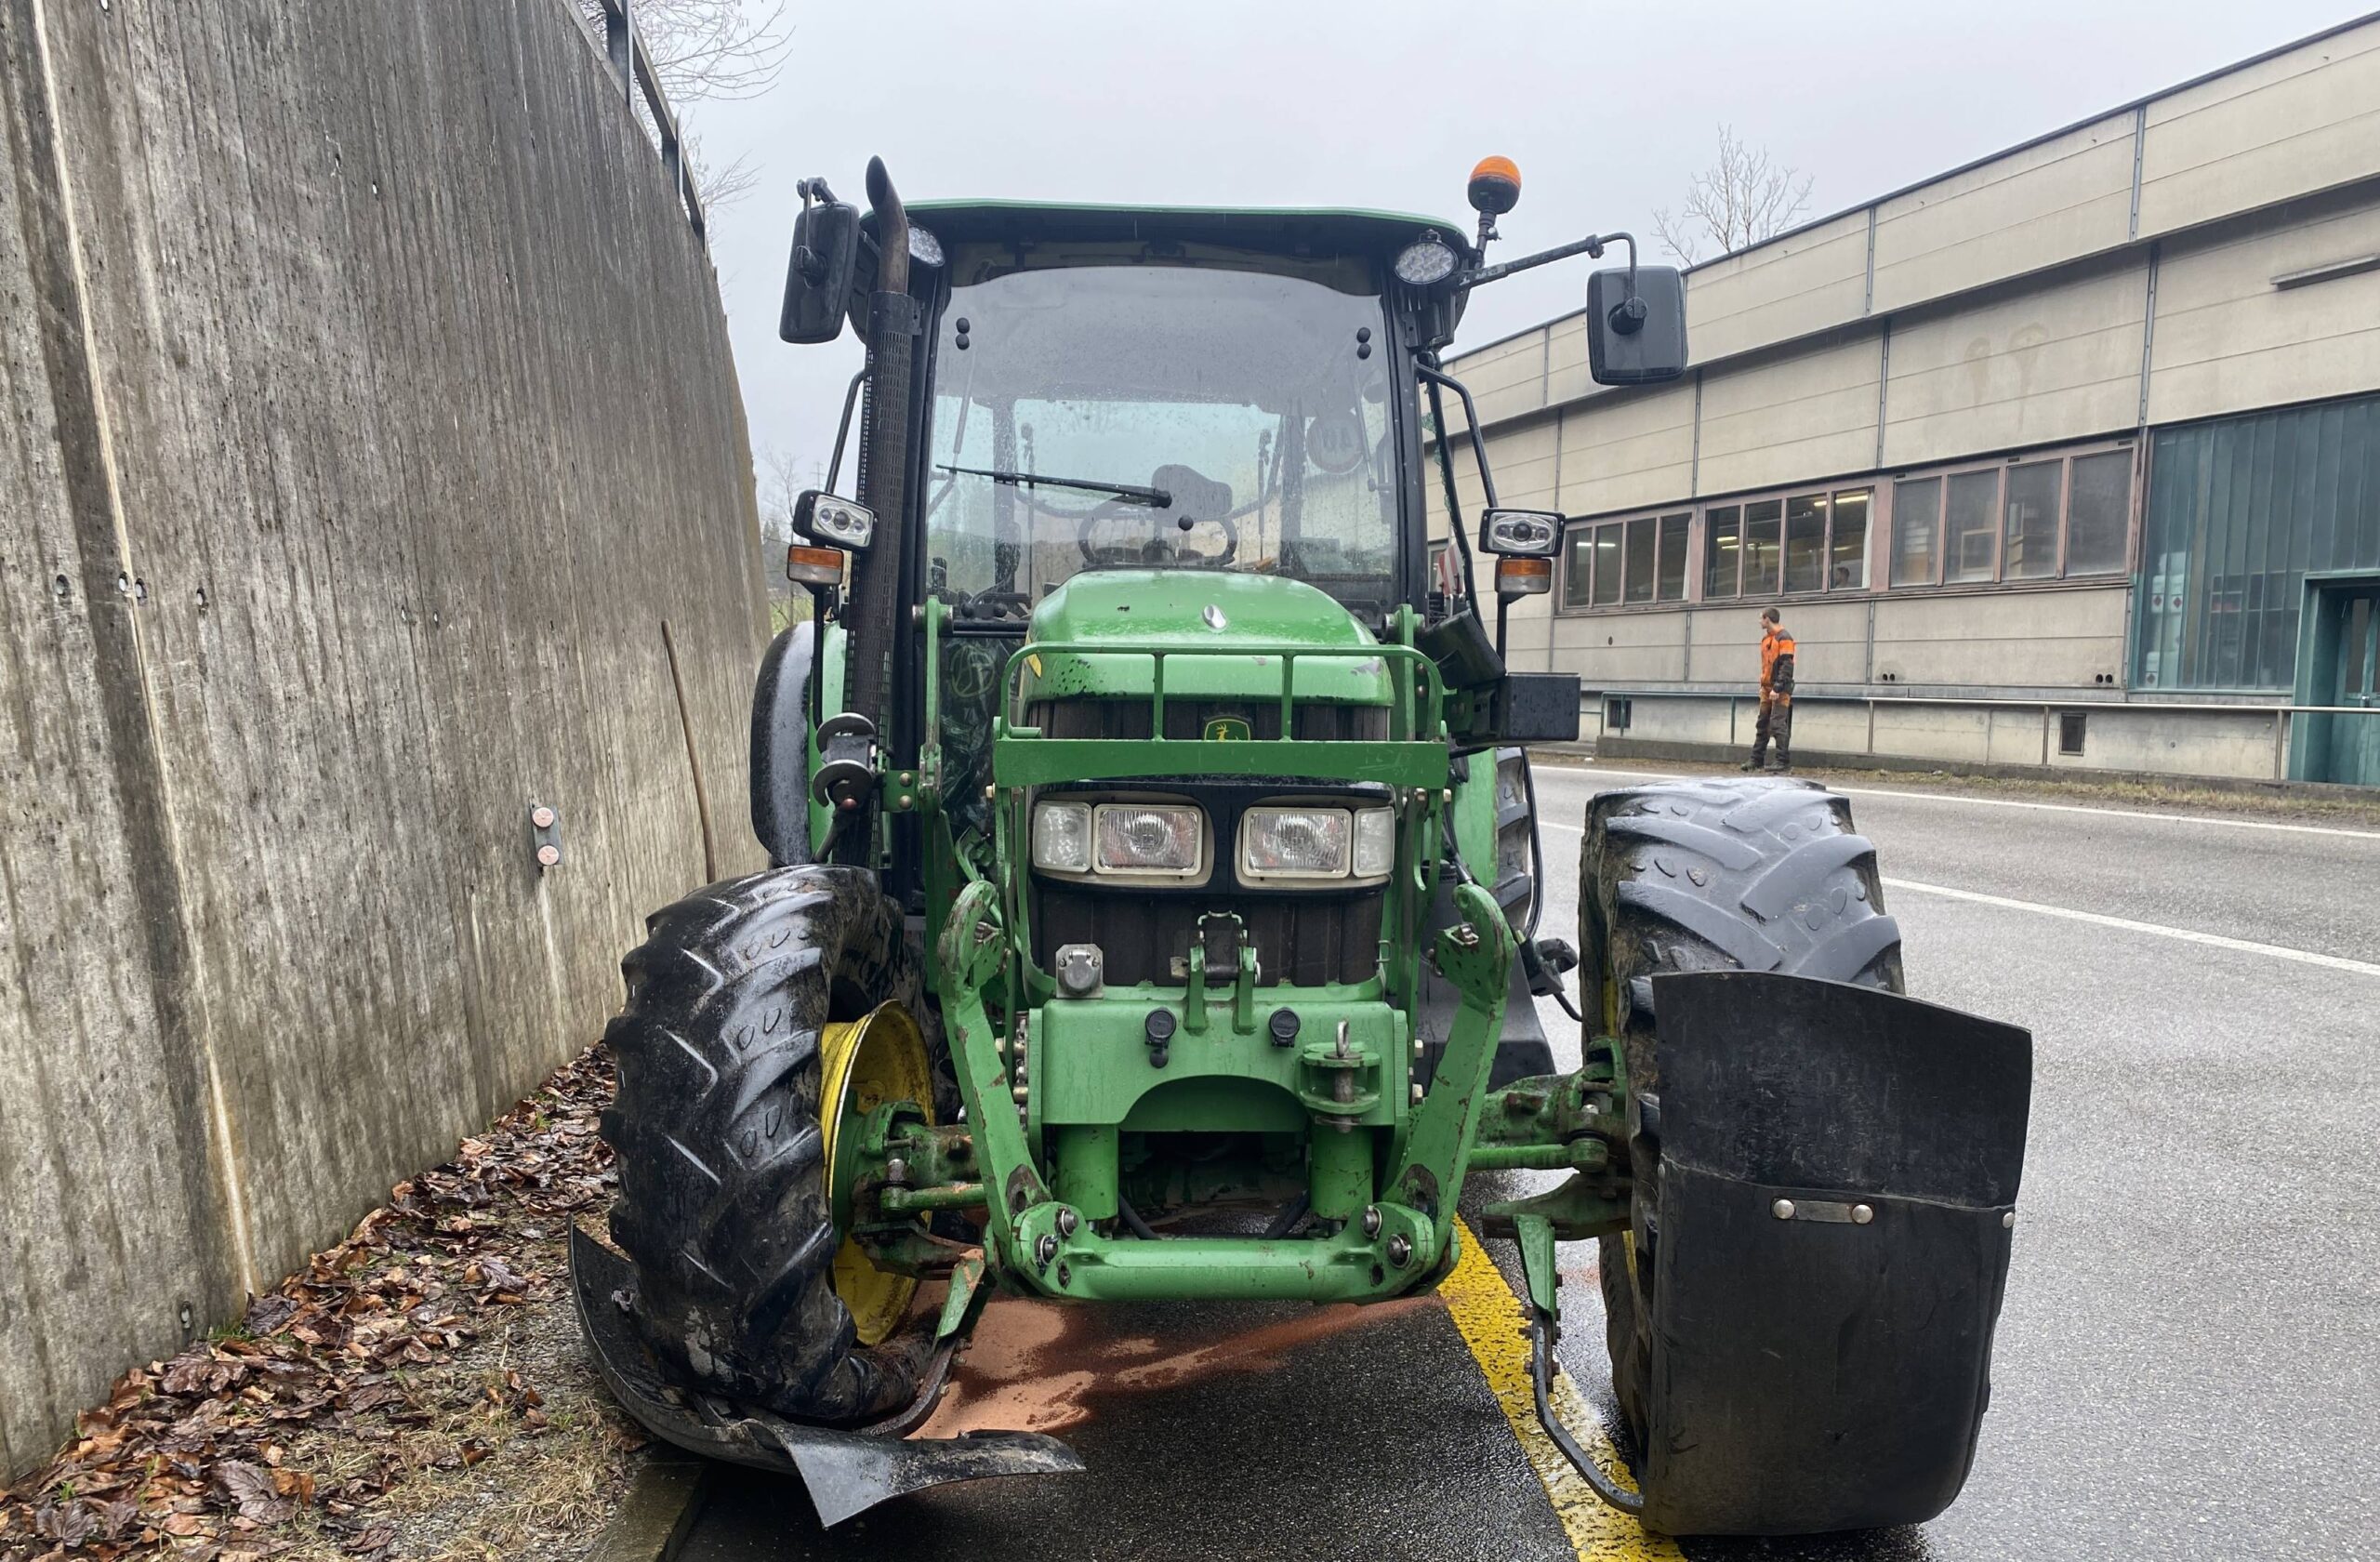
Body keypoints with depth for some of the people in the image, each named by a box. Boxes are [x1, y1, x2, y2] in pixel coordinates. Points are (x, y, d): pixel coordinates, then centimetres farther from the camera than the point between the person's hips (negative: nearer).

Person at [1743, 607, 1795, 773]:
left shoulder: (1784, 638, -11)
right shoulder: (1766, 639, 16)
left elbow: (1786, 666, -17)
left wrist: (1777, 688, -22)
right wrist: (1763, 686, 16)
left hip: (1780, 690, -9)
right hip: (1767, 688, 9)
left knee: (1778, 725, -9)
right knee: (1762, 725, 10)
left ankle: (1783, 762, -6)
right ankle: (1757, 759, 15)